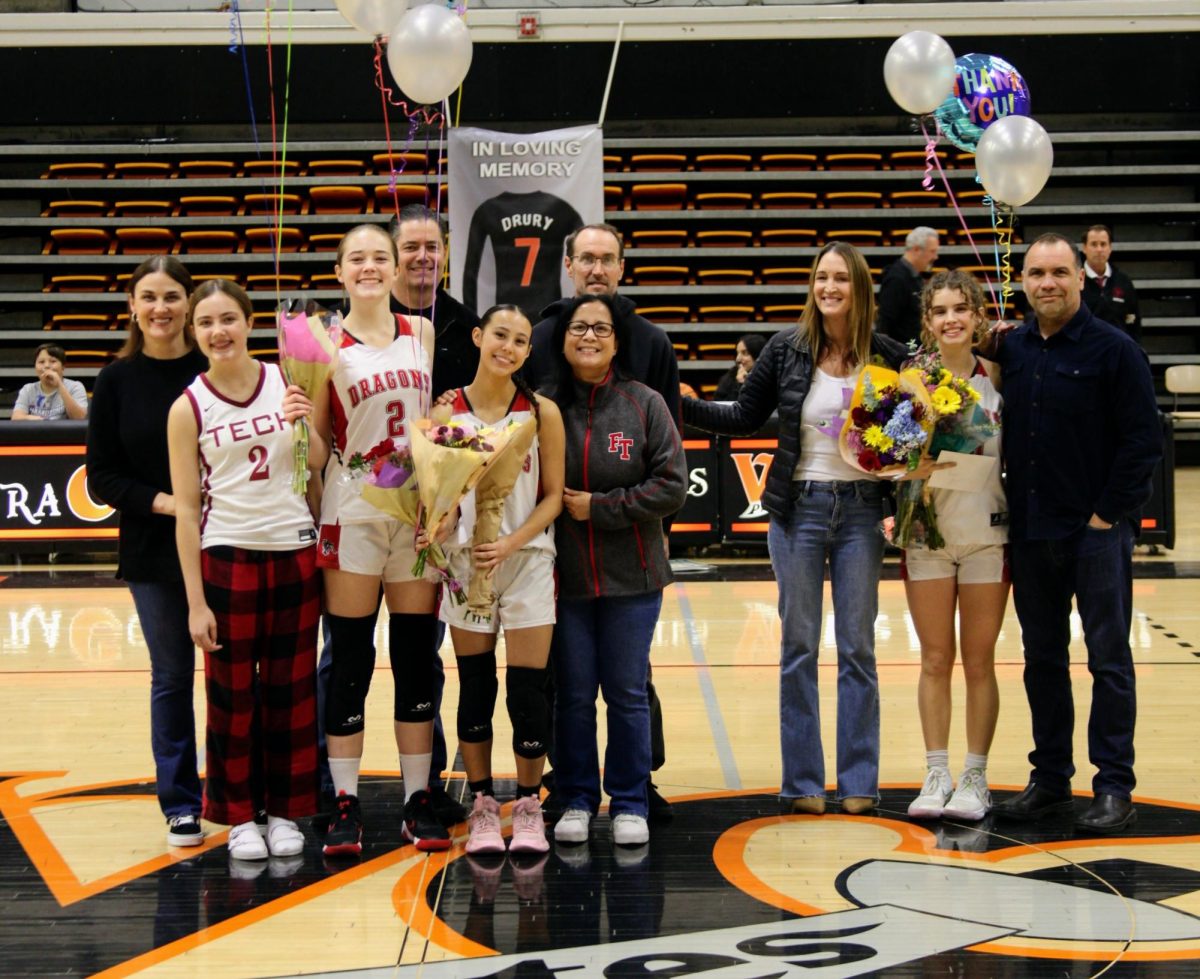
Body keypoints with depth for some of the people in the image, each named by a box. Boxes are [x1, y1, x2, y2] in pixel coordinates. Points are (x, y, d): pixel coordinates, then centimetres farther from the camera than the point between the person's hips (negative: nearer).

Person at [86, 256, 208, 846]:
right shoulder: (117, 381, 1)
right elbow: (102, 478, 1)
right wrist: (163, 501, -12)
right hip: (153, 553, 1)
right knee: (172, 676, 9)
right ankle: (180, 803, 20)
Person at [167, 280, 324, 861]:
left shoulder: (285, 381, 2)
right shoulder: (188, 408, -4)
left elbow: (319, 463, 8)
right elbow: (186, 509, -4)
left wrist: (305, 424, -14)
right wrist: (195, 601, -8)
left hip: (296, 553, 2)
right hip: (227, 557, -2)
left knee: (291, 687, 8)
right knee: (232, 693, 5)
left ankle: (285, 809, 21)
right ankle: (239, 815, 18)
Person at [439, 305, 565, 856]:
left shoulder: (542, 412, -1)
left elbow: (553, 496, -1)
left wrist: (510, 543, -14)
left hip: (527, 561, -1)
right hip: (465, 563, 1)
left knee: (527, 691, -1)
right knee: (475, 689, 7)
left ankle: (529, 807, 15)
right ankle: (482, 806, 19)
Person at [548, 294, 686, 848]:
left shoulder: (645, 404, -1)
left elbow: (672, 485, -6)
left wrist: (599, 507, -12)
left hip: (632, 578, 0)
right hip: (564, 575, 0)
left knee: (628, 694, 7)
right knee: (573, 695, 8)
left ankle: (629, 804, 18)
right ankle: (576, 800, 21)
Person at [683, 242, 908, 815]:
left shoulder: (886, 354, -2)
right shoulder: (787, 349, 0)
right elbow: (745, 416, 8)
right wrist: (680, 406, -2)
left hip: (861, 510, 0)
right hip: (798, 509, 0)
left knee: (858, 647, 5)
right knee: (799, 647, 5)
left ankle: (859, 780, 14)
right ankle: (802, 782, 13)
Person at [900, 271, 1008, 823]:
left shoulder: (999, 380, 1)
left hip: (987, 533, 0)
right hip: (927, 532, 1)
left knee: (979, 662, 6)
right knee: (935, 660, 6)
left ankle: (975, 778, 14)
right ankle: (936, 776, 15)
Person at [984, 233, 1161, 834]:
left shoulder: (1114, 349, -6)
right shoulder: (1009, 350, 8)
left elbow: (1144, 440, -8)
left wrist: (1109, 513, -11)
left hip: (1097, 532, -5)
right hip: (1030, 533, 5)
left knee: (1109, 660, 0)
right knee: (1042, 660, 11)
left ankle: (1114, 789, 5)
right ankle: (1050, 779, 21)